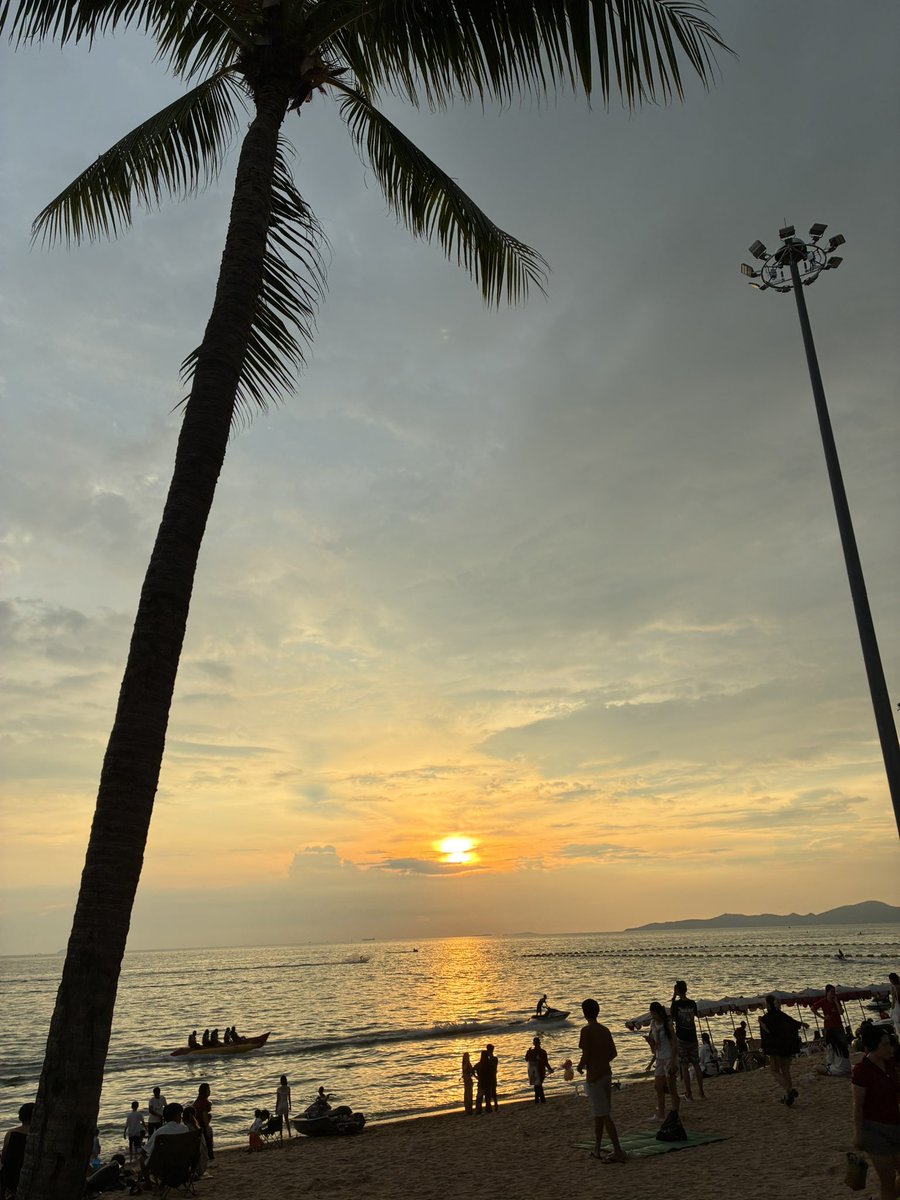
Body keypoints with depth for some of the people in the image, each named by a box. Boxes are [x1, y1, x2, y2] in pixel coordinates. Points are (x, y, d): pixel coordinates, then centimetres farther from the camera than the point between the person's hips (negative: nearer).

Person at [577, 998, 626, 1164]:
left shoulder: (586, 1031, -16)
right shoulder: (605, 1030, 6)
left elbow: (585, 1056, -19)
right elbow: (613, 1052, 11)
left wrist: (580, 1066, 0)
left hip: (594, 1076, -8)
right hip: (606, 1073, 8)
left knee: (603, 1115, -4)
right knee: (599, 1114, 18)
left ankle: (618, 1152, -6)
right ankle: (597, 1149, 24)